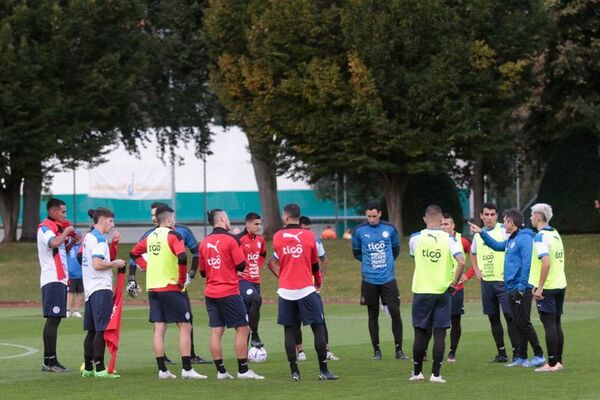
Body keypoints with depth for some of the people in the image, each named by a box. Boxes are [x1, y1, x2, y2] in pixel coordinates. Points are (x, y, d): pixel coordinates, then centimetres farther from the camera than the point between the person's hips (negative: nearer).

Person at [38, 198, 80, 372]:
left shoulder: (55, 228, 20)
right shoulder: (45, 227, -10)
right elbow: (54, 242, -30)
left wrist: (72, 242, 12)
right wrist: (66, 232, -15)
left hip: (59, 279, 10)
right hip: (53, 279, -10)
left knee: (53, 319, 9)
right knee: (53, 319, -11)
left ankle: (49, 361, 11)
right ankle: (51, 361, -13)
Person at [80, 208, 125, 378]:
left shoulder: (88, 237, 16)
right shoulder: (99, 239, -12)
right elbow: (97, 264, -21)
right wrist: (114, 264, -7)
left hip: (90, 288, 10)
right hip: (101, 288, -10)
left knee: (92, 330, 12)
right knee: (102, 329, -8)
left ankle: (88, 367, 14)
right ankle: (99, 368, -10)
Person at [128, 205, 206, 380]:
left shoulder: (150, 237, 11)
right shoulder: (173, 235, -9)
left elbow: (133, 254, 20)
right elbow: (182, 257, -23)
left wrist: (132, 279, 23)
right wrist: (182, 280, -12)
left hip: (152, 287, 7)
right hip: (170, 287, -7)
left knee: (159, 329, 7)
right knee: (185, 327, -1)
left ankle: (162, 370, 6)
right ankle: (187, 369, -6)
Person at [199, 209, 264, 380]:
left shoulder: (204, 243, 7)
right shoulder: (230, 239, -10)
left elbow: (202, 271, 11)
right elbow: (241, 265, -10)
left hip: (210, 293, 6)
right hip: (229, 292, -6)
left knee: (216, 331, 5)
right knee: (242, 329, 1)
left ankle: (221, 371, 5)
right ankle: (243, 370, -2)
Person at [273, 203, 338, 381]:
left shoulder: (277, 237, 1)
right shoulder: (309, 236, -1)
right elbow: (315, 264, 10)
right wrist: (318, 282, 27)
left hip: (286, 291, 1)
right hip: (306, 289, -1)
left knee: (289, 331, 6)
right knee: (318, 328, 4)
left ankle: (294, 371, 3)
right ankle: (323, 370, 0)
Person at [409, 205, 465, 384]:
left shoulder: (415, 238, -2)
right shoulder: (449, 239, -6)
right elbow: (461, 262, -17)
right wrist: (454, 283, -6)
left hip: (421, 290, 1)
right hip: (442, 291, -1)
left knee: (420, 333, 10)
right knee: (439, 333, 3)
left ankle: (417, 372, 17)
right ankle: (436, 374, 1)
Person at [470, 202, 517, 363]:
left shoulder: (503, 231, -7)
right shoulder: (478, 234, 11)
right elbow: (473, 253, 28)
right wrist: (476, 270, 15)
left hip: (503, 279, -6)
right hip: (486, 281, 6)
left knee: (509, 316, -10)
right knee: (493, 318, 8)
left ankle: (517, 352, -8)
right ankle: (501, 353, 15)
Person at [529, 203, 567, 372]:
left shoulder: (540, 237, -14)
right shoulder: (555, 234, 13)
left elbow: (546, 263, -24)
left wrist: (539, 287, -21)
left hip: (547, 288, -8)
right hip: (560, 285, 8)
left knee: (549, 325, -5)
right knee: (556, 324, 12)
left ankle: (552, 363, -4)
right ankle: (558, 361, 16)